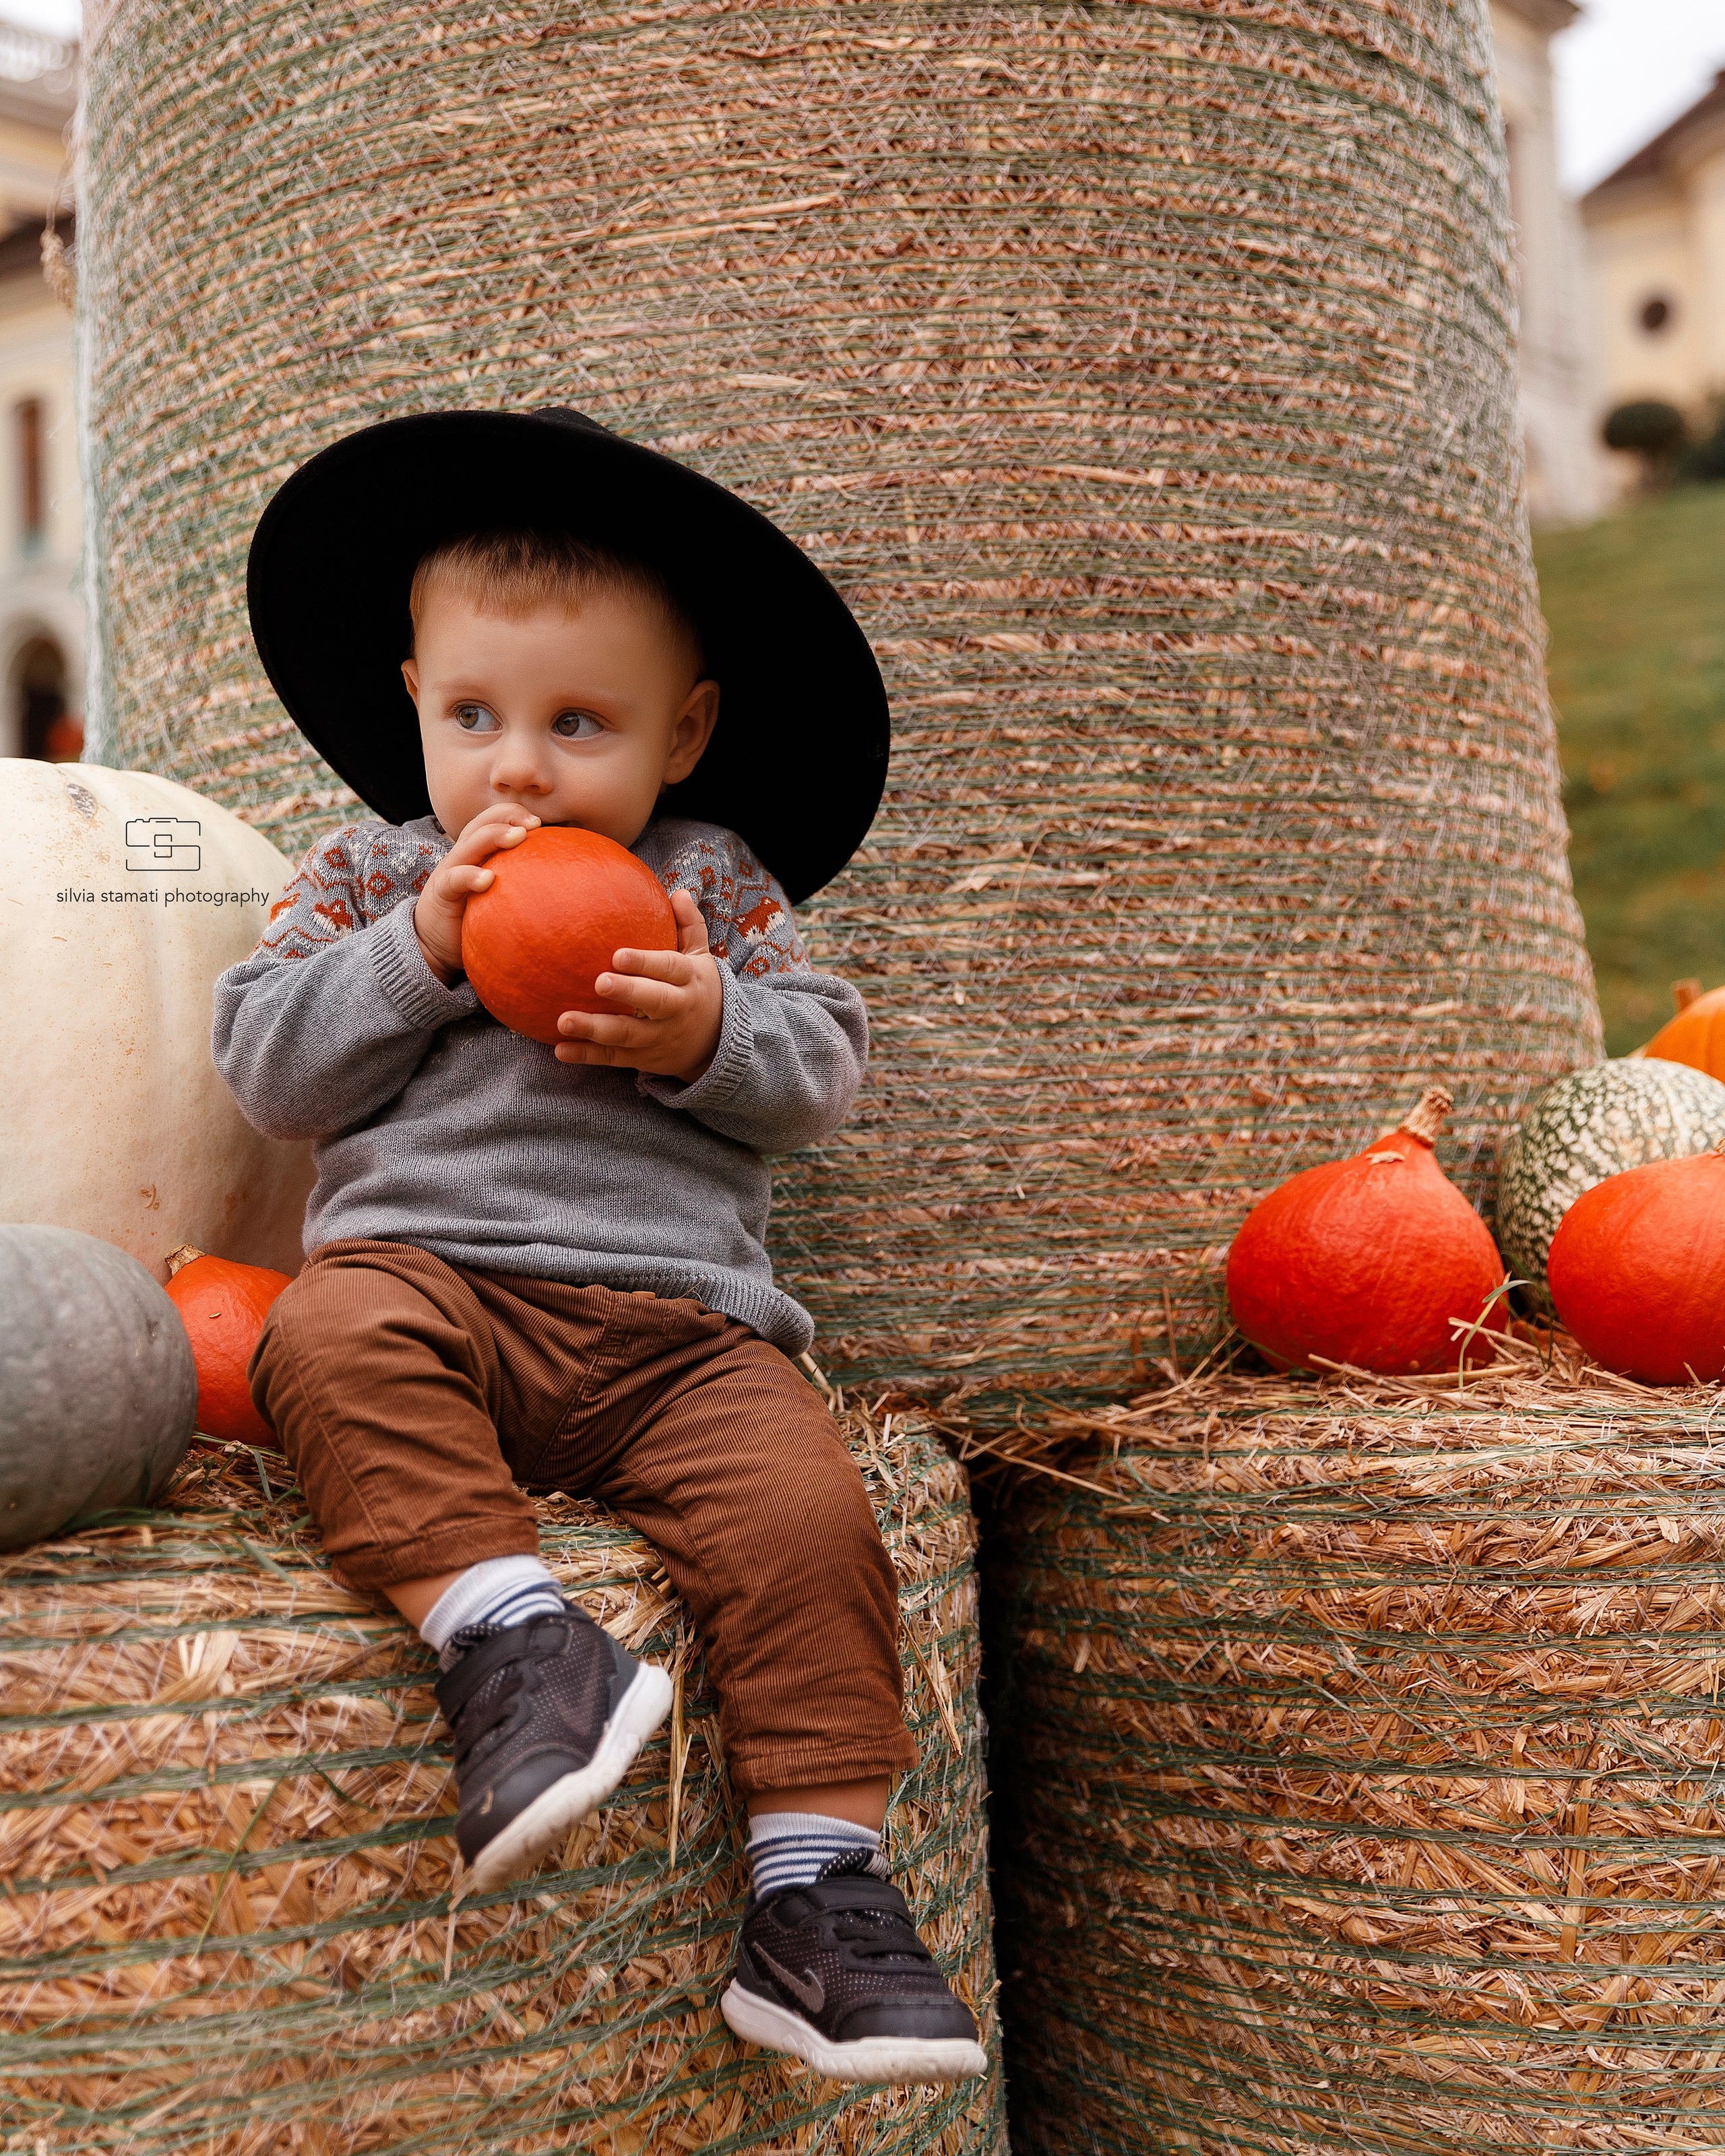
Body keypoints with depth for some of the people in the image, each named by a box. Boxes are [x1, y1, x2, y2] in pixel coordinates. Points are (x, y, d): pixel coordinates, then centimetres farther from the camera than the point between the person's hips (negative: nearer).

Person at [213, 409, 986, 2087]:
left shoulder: (718, 882, 16)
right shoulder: (367, 874, 16)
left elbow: (820, 1072, 10)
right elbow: (267, 1068, 6)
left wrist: (711, 1033, -11)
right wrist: (417, 951, -5)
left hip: (674, 1320, 0)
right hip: (426, 1272, 0)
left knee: (805, 1512, -23)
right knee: (332, 1344, -34)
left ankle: (814, 1889, -12)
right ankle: (503, 1631, -37)